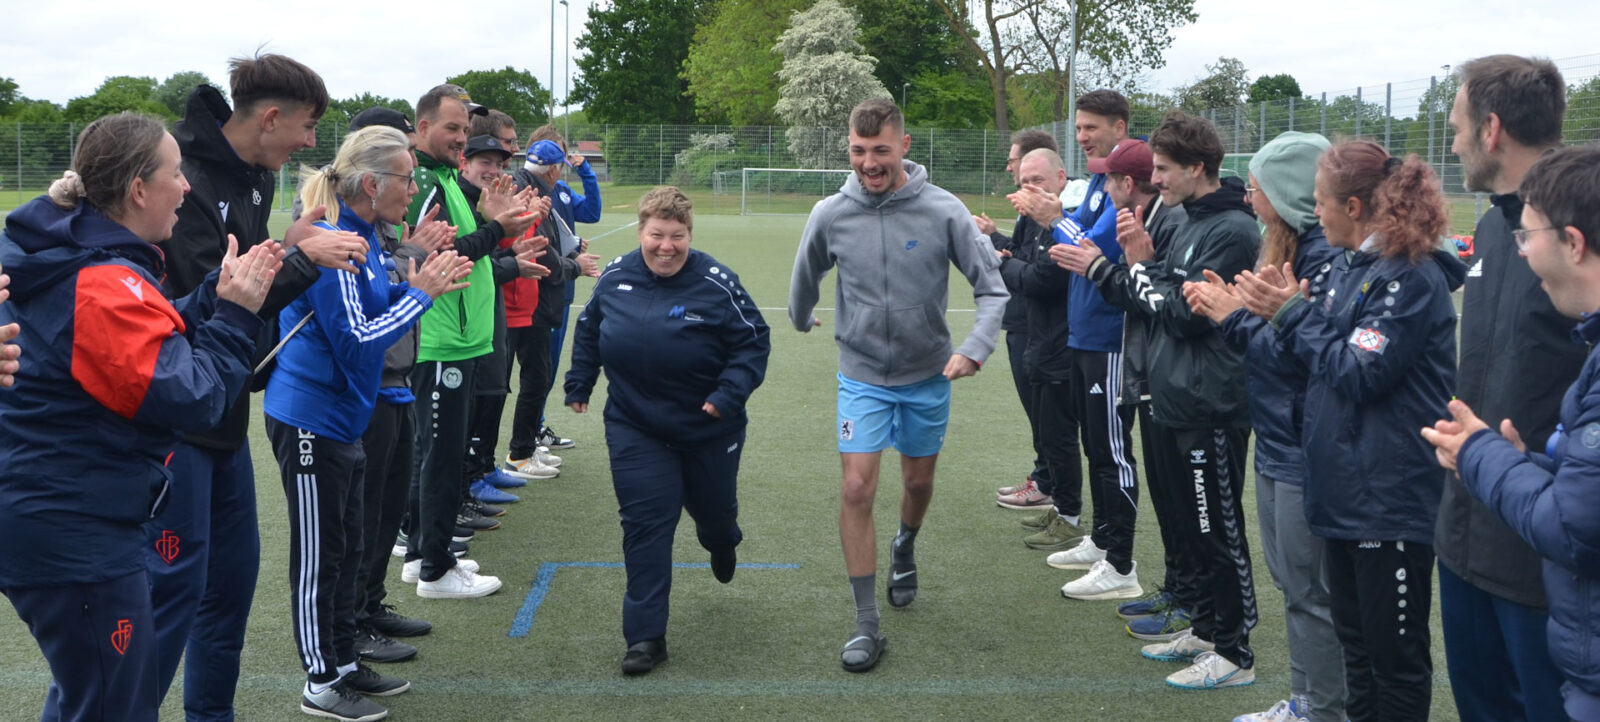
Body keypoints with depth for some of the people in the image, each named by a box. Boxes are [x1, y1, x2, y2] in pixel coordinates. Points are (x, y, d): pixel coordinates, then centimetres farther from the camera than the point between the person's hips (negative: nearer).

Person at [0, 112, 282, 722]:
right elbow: (193, 398, -22)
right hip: (75, 533, -11)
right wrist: (235, 313, -13)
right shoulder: (107, 288, -24)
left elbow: (154, 345, 13)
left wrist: (218, 295, 1)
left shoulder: (61, 258, 8)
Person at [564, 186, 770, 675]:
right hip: (634, 429, 1)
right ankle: (645, 636, 1)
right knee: (645, 526, -5)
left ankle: (722, 544, 58)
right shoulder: (615, 278, -3)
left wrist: (729, 394, -23)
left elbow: (754, 342, -11)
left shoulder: (716, 284, -14)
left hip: (708, 429, -1)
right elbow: (588, 331, 14)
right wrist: (579, 383, 14)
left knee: (713, 511, 18)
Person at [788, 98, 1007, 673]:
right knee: (857, 488, -10)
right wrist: (800, 319, 25)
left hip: (928, 374, 0)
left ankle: (904, 552, 51)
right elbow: (806, 276, 11)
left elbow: (992, 285, -10)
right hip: (861, 375, 0)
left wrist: (975, 348, -22)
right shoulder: (830, 214, -10)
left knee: (918, 481, 17)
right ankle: (866, 625, 0)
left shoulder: (943, 211, -15)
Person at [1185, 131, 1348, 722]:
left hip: (1305, 450, -10)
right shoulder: (1280, 246, 11)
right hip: (1276, 443, 10)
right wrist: (1226, 307, -1)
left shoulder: (1325, 255, -20)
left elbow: (1302, 354, -24)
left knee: (1312, 590, 2)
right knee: (1291, 580, 18)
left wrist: (1235, 317, -14)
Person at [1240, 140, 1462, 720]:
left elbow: (1359, 373, -19)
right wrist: (1277, 311, -2)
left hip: (1390, 498, -9)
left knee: (1395, 656, 4)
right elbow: (1319, 362, 13)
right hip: (1344, 490, 9)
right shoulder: (1348, 269, 11)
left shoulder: (1412, 277, -16)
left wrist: (1294, 313, -11)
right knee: (1355, 641, 20)